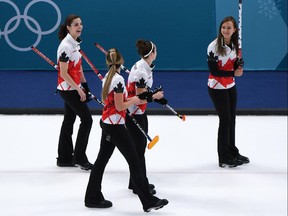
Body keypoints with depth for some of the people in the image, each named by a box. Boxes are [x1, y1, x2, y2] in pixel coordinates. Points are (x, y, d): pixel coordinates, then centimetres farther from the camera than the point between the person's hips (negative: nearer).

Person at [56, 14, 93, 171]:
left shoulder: (75, 43, 8)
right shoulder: (66, 46, -20)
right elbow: (64, 73, -20)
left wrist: (84, 84, 14)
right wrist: (79, 90, -18)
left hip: (74, 88, 9)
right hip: (68, 89, -9)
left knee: (69, 121, 13)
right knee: (87, 119, -6)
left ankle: (64, 158, 22)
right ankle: (79, 158, 3)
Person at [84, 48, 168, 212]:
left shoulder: (107, 77, 8)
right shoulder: (118, 79, -18)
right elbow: (119, 107, -18)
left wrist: (129, 99, 10)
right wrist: (133, 101, -3)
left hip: (107, 123, 9)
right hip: (116, 125, -9)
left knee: (102, 159, 14)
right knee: (134, 161, -4)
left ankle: (93, 197, 21)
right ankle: (148, 201, -1)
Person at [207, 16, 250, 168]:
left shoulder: (234, 45, 3)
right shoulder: (214, 46, -18)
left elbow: (234, 66, 10)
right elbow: (213, 70, -19)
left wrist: (239, 63, -12)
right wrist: (233, 73, -20)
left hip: (230, 86, 7)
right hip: (217, 88, -7)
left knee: (232, 119, 14)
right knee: (225, 120, -4)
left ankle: (232, 152, 28)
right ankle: (224, 158, 7)